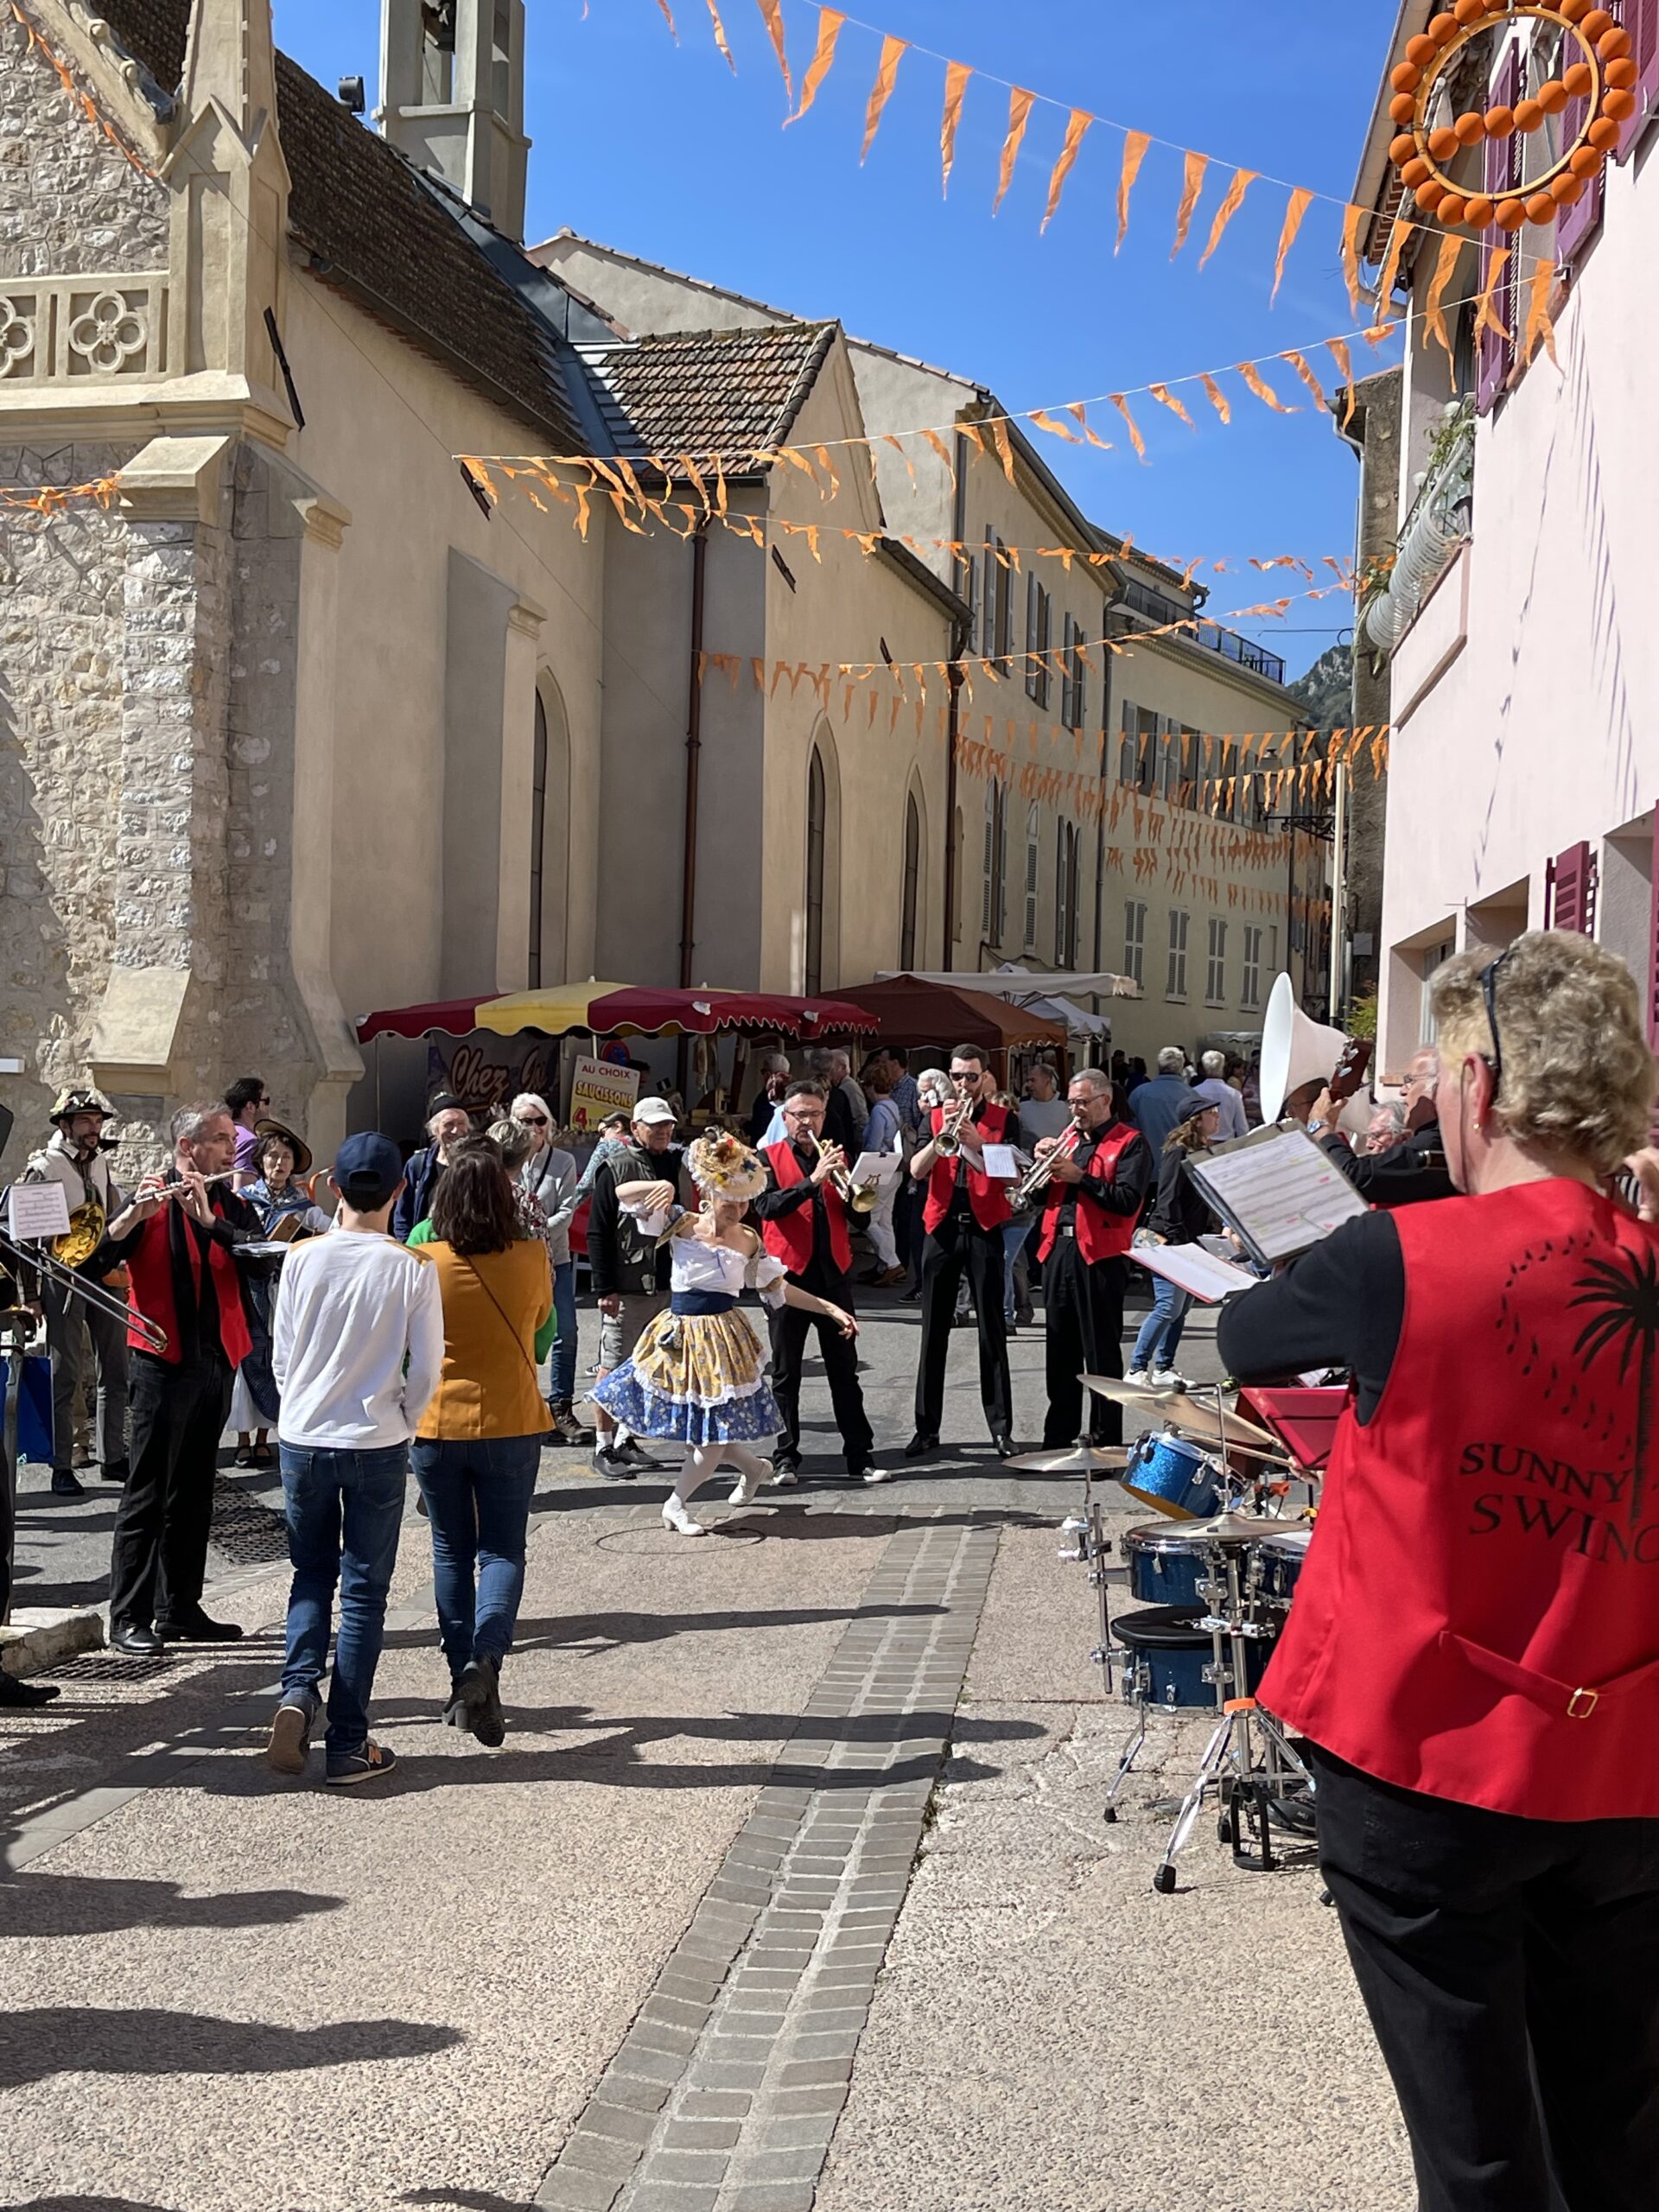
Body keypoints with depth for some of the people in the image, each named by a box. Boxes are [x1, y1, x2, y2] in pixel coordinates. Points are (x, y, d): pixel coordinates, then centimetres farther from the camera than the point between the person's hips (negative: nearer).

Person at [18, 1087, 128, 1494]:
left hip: (104, 1274, 6)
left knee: (115, 1368, 9)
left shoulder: (102, 1162, 11)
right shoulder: (44, 1166, -7)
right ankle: (62, 1467, 4)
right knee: (67, 1375, -2)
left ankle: (113, 1457, 19)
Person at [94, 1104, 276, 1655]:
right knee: (148, 1491, -4)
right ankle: (128, 1619, 0)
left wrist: (208, 1219, -19)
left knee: (193, 1491, 12)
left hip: (217, 1361, 6)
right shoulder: (152, 1203, -5)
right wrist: (136, 1213, -34)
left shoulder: (232, 1204, 11)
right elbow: (99, 1255, -18)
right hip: (164, 1360, -6)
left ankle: (181, 1609, 20)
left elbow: (263, 1259, -7)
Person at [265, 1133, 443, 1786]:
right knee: (364, 1590, 7)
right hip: (377, 1445, -2)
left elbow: (280, 1356, 3)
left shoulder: (303, 1259, -5)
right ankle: (348, 1743, 9)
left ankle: (298, 1690, -5)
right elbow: (427, 1369, -5)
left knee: (311, 1575, 19)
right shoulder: (412, 1271, -10)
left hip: (302, 1439, 2)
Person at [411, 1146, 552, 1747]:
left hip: (438, 1426, 0)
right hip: (511, 1425, 0)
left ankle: (462, 1683, 18)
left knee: (452, 1551, 14)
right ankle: (485, 1658, -18)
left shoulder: (425, 1262, -12)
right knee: (503, 1550, 6)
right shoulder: (532, 1259, -9)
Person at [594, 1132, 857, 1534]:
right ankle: (752, 1466, 36)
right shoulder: (681, 1225, -6)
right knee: (689, 1427, 6)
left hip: (724, 1339, 1)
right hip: (680, 1338, -1)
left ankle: (676, 1505, 22)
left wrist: (830, 1309, 8)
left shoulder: (748, 1241, 1)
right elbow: (622, 1194, -9)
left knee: (711, 1438, -1)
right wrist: (662, 1186, -26)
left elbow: (779, 1288, 11)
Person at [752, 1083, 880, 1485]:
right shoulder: (769, 1158, 2)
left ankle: (860, 1456, 6)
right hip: (790, 1273, -3)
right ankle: (785, 1457, 9)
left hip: (833, 1273, 3)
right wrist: (814, 1181, -25)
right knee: (786, 1373, 3)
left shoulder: (834, 1157, 14)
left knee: (844, 1369, 4)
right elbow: (767, 1206, -16)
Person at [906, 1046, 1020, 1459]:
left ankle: (1001, 1428, 5)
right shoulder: (936, 1117, 9)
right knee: (934, 1331, 4)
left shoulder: (1004, 1120, 4)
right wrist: (942, 1134, -18)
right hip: (942, 1229, 2)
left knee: (992, 1332, 0)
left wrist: (975, 1141, -20)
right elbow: (916, 1170, -4)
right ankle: (927, 1427, 10)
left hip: (984, 1229, -2)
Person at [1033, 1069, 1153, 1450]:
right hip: (1058, 1251, 7)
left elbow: (1127, 1201, -16)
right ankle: (1058, 1439, 19)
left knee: (1102, 1355, -3)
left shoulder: (1131, 1143, -2)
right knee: (1060, 1354, 12)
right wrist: (1044, 1162, -2)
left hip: (1100, 1257, -7)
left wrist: (1079, 1177, -20)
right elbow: (1041, 1195, 16)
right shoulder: (1068, 1140, 19)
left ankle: (1106, 1444, 2)